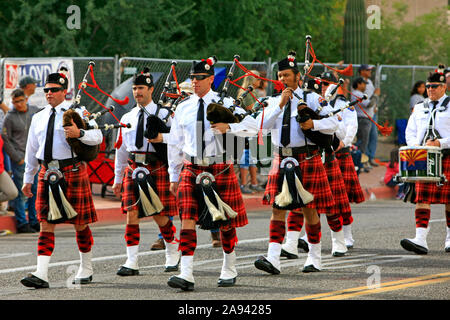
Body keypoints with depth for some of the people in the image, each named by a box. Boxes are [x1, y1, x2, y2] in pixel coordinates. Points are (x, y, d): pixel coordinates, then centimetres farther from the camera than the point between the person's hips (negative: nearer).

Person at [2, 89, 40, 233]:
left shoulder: (35, 110, 6)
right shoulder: (10, 117, -8)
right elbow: (5, 140, -7)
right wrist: (17, 158, -9)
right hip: (19, 159, -5)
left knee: (35, 190, 8)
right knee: (20, 192, -3)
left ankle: (34, 221, 17)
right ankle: (22, 223, 2)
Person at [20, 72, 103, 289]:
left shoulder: (77, 113, -1)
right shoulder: (38, 118, 14)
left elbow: (97, 136, -9)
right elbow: (31, 151, 20)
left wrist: (79, 133, -28)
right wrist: (28, 179, 21)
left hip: (72, 172, -4)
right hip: (47, 173, 4)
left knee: (80, 222, 5)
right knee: (46, 224, -3)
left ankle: (86, 269, 21)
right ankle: (41, 275, -10)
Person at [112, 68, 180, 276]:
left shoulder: (163, 114, 2)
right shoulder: (127, 118, 14)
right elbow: (121, 149, 19)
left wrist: (162, 138, -20)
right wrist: (117, 179, 19)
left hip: (157, 168, -3)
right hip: (133, 169, 3)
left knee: (161, 216, 1)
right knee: (131, 214, -6)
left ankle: (172, 255, 24)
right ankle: (132, 262, -5)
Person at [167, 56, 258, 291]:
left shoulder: (225, 104, -1)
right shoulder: (183, 108, 8)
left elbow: (252, 127, -6)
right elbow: (174, 144, 15)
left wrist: (229, 128, -23)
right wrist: (173, 176, 14)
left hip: (220, 170, -2)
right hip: (191, 170, 2)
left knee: (226, 222, 9)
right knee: (187, 220, -12)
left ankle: (229, 270, 27)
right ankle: (186, 275, -18)